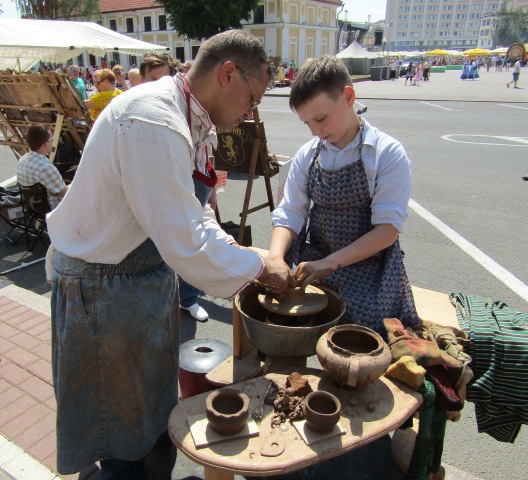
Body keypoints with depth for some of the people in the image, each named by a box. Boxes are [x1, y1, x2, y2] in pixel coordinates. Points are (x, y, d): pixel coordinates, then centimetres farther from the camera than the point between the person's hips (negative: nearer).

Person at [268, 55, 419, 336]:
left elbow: (388, 228, -14)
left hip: (368, 263, -3)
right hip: (312, 258, 4)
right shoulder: (307, 155, 4)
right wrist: (276, 257, -20)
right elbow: (289, 215, 0)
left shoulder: (387, 153, -8)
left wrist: (330, 263, -24)